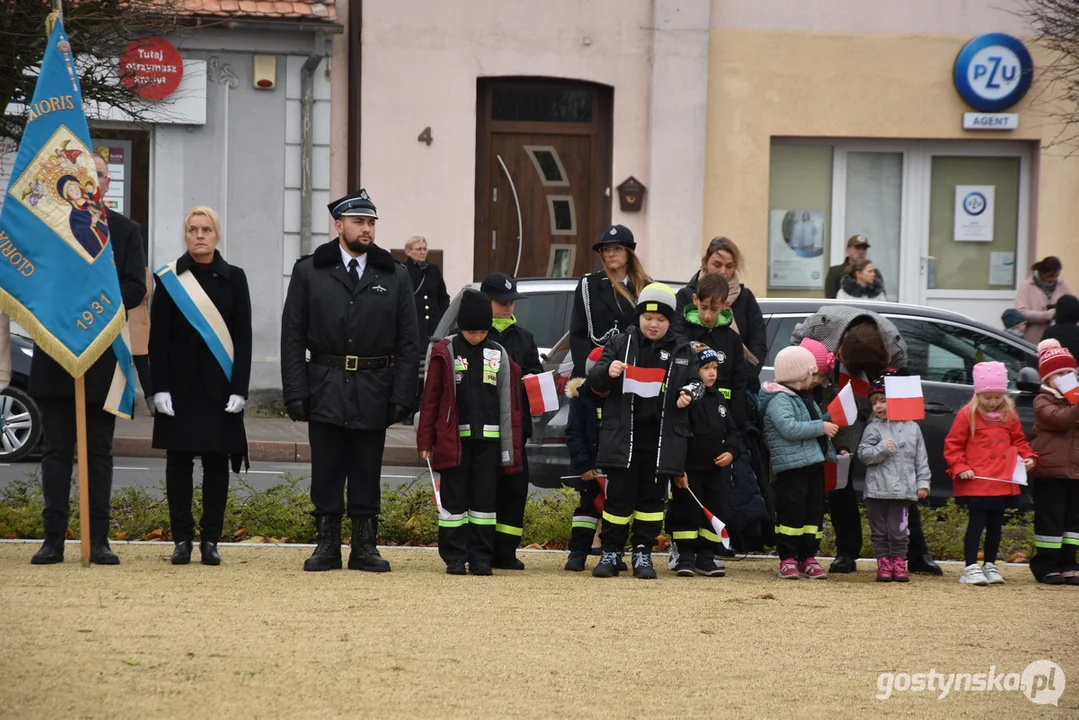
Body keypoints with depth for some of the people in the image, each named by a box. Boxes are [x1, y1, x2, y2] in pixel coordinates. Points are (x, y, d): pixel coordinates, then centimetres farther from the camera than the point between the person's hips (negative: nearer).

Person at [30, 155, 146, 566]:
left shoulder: (125, 230, 8)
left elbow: (135, 288, 0)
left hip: (104, 351, 1)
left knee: (100, 451, 3)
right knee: (56, 449, 1)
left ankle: (99, 540, 4)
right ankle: (54, 539, 2)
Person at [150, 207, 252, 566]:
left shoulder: (233, 279, 3)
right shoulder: (169, 279, 2)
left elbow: (243, 338, 1)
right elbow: (157, 338, 0)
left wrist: (239, 389, -7)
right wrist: (160, 388, -8)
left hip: (219, 386, 0)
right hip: (180, 385, 0)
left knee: (216, 462, 2)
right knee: (179, 462, 1)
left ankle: (211, 540, 7)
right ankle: (182, 539, 7)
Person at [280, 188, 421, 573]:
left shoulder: (394, 277, 7)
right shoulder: (309, 271, 4)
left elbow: (408, 343, 6)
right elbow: (293, 337, 2)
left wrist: (402, 397, -4)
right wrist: (295, 393, -7)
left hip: (373, 393, 1)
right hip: (326, 391, -1)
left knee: (367, 476, 5)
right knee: (326, 474, 3)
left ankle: (364, 547, 12)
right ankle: (327, 545, 11)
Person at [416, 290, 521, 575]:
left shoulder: (499, 356, 7)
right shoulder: (445, 353, 0)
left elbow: (508, 401, 9)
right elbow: (431, 398, 1)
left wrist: (509, 444, 4)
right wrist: (426, 441, -2)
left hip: (488, 439, 2)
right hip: (454, 438, -2)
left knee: (485, 498, 3)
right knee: (454, 497, 2)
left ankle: (481, 557, 8)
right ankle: (454, 557, 6)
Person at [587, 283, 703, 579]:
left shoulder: (682, 351, 7)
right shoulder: (621, 344, 3)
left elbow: (695, 383, 13)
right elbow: (594, 380, 1)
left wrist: (689, 394, -10)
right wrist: (608, 372, -21)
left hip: (663, 439, 1)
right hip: (623, 435, -1)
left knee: (652, 496, 6)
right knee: (619, 495, 1)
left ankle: (643, 553, 14)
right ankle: (611, 552, 10)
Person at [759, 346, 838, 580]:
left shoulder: (806, 399, 20)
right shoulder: (779, 400, -12)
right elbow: (789, 428, -25)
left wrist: (830, 453, 30)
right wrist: (821, 428, -20)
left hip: (813, 464, 9)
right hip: (791, 466, -9)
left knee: (814, 512, 8)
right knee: (791, 512, -8)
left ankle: (808, 557, 13)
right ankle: (787, 559, -4)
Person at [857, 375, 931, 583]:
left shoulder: (912, 428, 7)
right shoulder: (873, 428, 1)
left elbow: (921, 458, 9)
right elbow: (863, 454, -5)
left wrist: (923, 482, 4)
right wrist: (882, 449, -20)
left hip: (903, 490, 0)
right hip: (877, 489, 0)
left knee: (898, 530, 1)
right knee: (879, 531, 5)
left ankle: (899, 563, 10)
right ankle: (883, 564, 11)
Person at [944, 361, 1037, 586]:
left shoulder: (1010, 415, 9)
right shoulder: (967, 415, -5)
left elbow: (1019, 441, 20)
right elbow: (952, 445, -3)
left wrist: (1027, 456, 2)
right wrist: (960, 467, -13)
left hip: (1003, 483, 5)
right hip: (976, 483, -5)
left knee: (996, 524, 12)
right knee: (977, 523, -6)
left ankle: (990, 566, 21)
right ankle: (970, 568, -4)